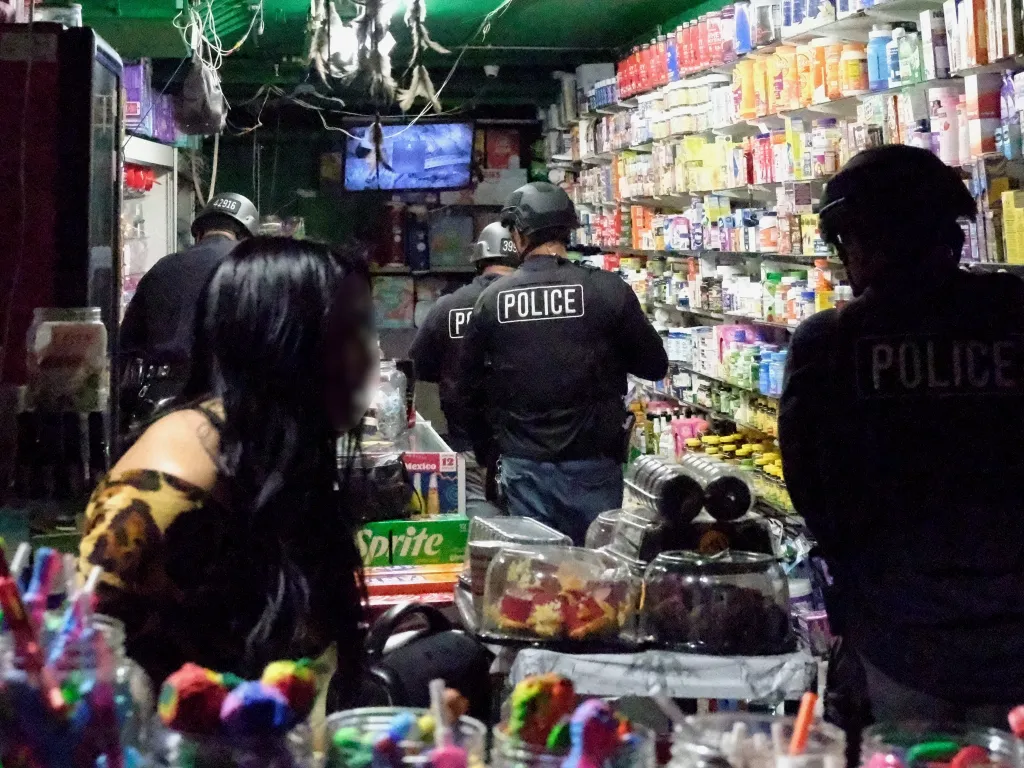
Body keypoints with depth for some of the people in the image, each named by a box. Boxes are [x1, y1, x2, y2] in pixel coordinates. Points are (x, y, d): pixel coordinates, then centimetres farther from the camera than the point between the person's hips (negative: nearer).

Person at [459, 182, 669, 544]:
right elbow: (655, 365, 0)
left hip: (524, 464, 2)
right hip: (592, 463, -1)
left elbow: (470, 388, 7)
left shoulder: (491, 299, -1)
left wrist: (485, 453, 20)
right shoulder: (607, 291, -8)